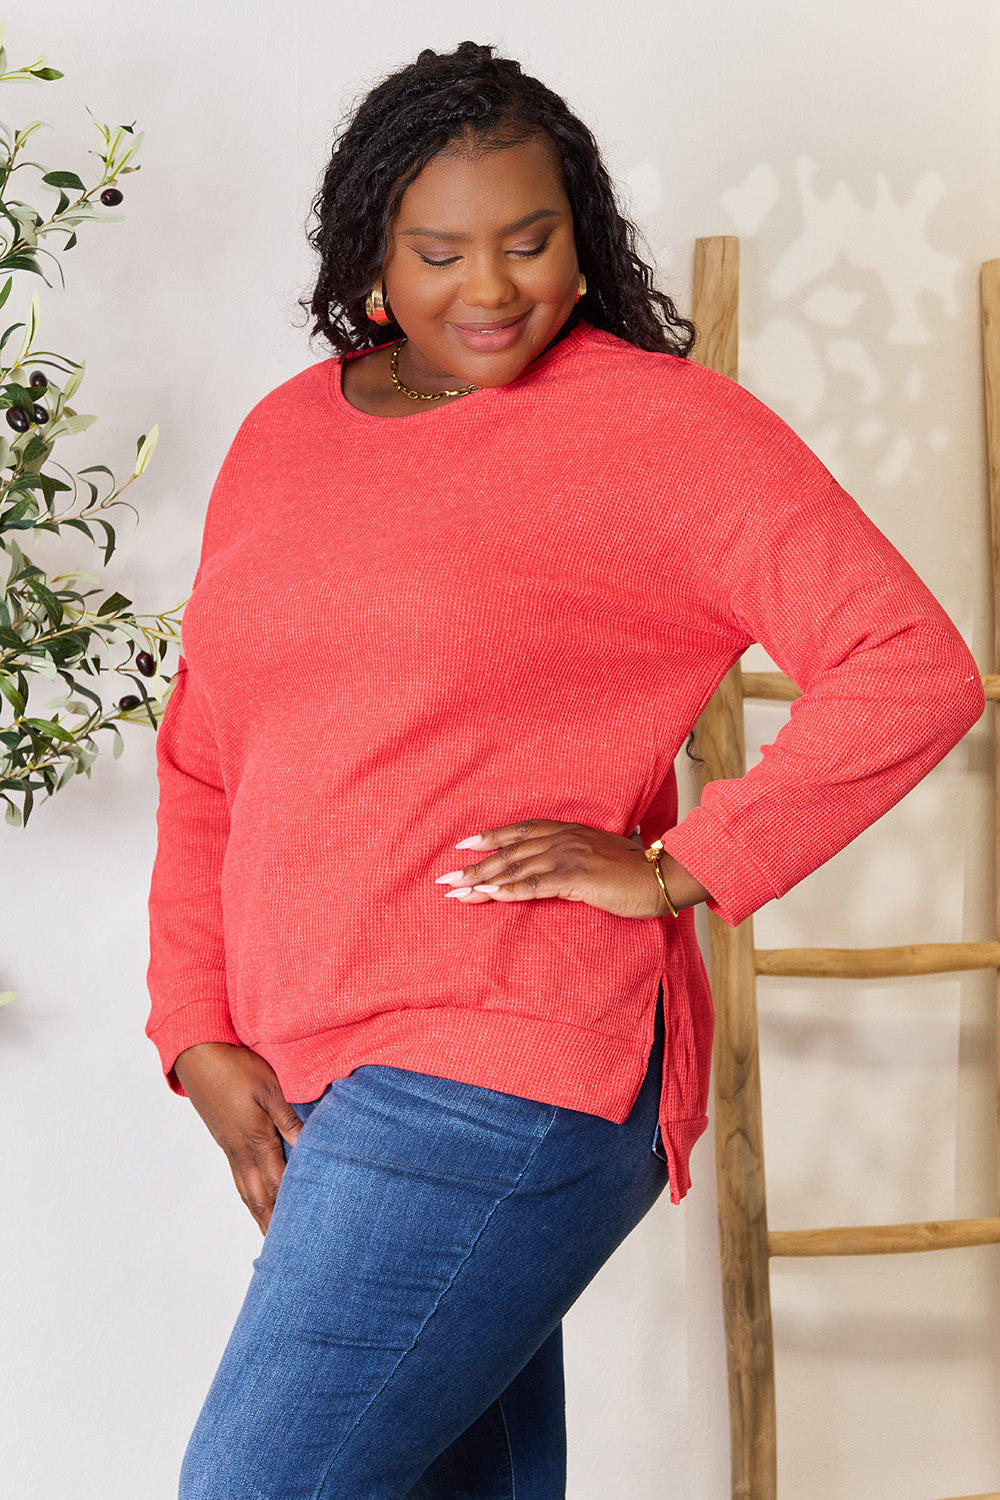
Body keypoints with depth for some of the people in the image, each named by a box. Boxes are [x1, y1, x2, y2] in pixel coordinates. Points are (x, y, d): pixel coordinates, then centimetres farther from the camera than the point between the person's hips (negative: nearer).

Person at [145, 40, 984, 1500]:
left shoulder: (664, 425, -4)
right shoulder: (283, 438, 14)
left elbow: (915, 669, -11)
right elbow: (204, 764, 16)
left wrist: (681, 870, -13)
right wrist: (203, 1039, 6)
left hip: (503, 1072, -7)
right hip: (320, 1079, 7)